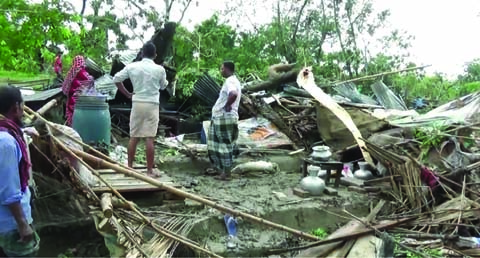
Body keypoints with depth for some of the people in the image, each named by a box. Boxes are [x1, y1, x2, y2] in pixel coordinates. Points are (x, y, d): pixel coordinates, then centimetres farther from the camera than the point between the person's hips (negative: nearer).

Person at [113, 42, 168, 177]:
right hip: (152, 105, -2)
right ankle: (149, 170, 3)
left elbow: (116, 79, 3)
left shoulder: (132, 66, 1)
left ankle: (129, 167, 18)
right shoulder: (159, 69, -4)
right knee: (149, 138, -2)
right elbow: (163, 86, 10)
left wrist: (127, 94, 10)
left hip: (137, 103, 2)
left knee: (133, 137, 11)